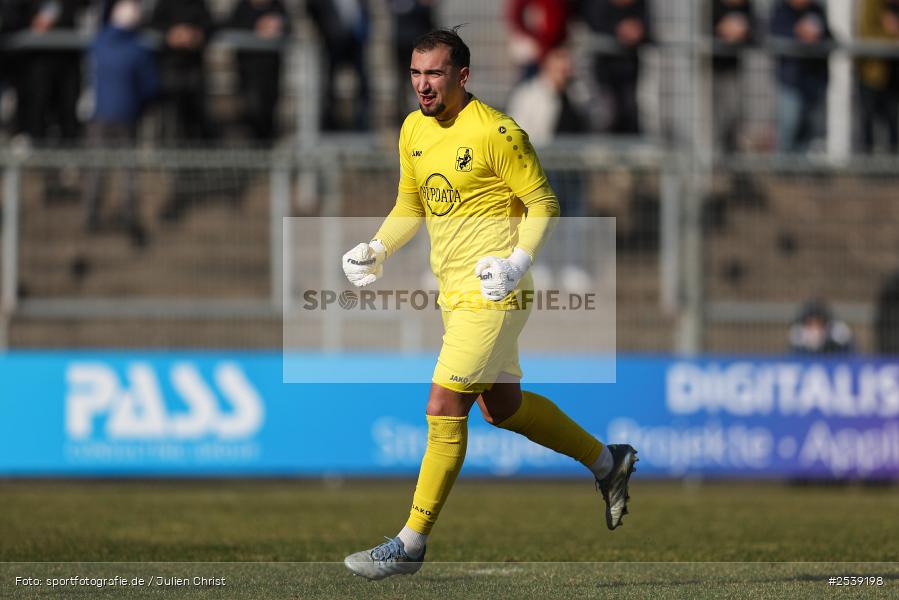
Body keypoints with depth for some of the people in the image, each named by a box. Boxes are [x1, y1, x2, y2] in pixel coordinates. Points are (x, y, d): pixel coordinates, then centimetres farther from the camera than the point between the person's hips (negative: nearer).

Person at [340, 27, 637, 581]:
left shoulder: (497, 133, -16)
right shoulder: (414, 131, 8)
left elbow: (544, 204, -10)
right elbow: (411, 205, 20)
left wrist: (518, 262, -23)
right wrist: (378, 251, 4)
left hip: (492, 294, -9)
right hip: (455, 294, 9)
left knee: (444, 410, -10)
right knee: (503, 407, 19)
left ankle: (411, 544, -5)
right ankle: (607, 462, 37)